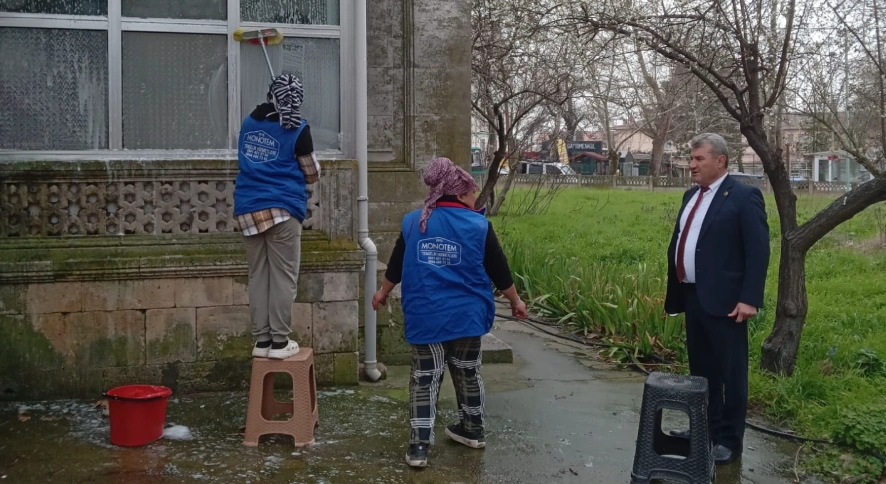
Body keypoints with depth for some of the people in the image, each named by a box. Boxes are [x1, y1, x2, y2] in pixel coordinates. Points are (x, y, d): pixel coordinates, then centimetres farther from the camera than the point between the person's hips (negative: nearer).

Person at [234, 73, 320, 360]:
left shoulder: (249, 123, 12)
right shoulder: (296, 129, -3)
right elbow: (312, 174, 3)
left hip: (248, 209, 5)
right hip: (282, 208, -5)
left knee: (258, 276, 8)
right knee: (283, 277, 0)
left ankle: (261, 340, 10)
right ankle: (279, 341, 1)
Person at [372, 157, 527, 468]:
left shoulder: (413, 223, 3)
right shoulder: (478, 225, -5)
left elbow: (396, 265, 13)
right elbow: (498, 270, 1)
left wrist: (383, 292, 30)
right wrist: (515, 301, 16)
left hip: (425, 316, 1)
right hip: (465, 315, -1)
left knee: (425, 377, 4)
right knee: (467, 372, 17)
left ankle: (419, 445, -1)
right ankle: (472, 430, 32)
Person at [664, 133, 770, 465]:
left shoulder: (744, 197, -10)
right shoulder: (691, 196, 14)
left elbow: (758, 252, -15)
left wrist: (749, 299, -20)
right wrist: (673, 291, 14)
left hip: (723, 300, -8)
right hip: (692, 296, 8)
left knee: (730, 374, 4)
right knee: (701, 370, 17)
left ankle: (729, 440, 15)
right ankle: (705, 428, 29)